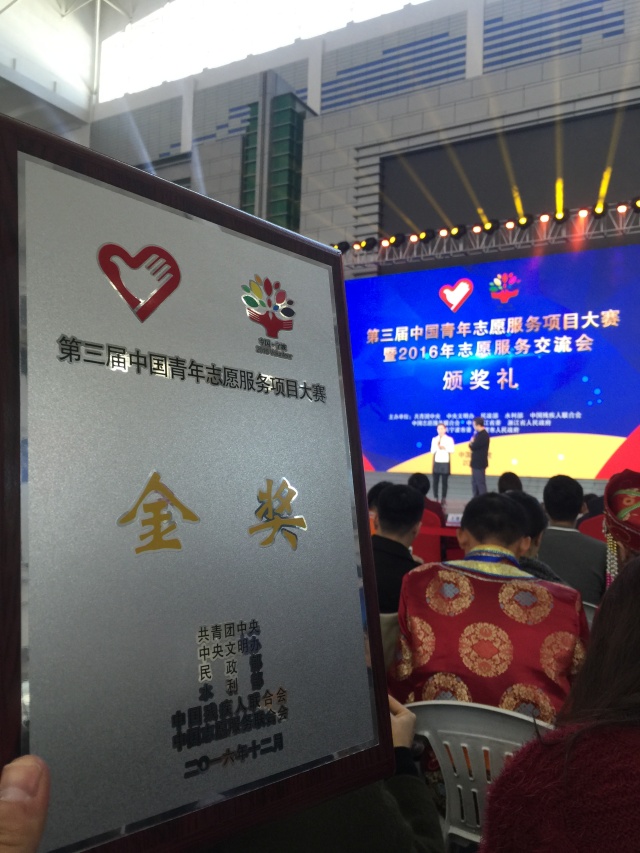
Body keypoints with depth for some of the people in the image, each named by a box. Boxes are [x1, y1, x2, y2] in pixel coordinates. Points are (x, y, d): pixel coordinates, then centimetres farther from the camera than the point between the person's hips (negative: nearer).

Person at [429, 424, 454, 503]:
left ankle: (444, 498, 8)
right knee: (435, 481, -1)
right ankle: (435, 498, 6)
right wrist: (437, 446, -13)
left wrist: (444, 448, -20)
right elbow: (432, 451, 3)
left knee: (445, 481, 1)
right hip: (436, 462, 2)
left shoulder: (449, 439, 2)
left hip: (445, 462, -2)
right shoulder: (434, 439, 9)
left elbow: (452, 450, -5)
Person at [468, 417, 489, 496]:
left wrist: (471, 443, -1)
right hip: (477, 462, 10)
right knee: (475, 483, 14)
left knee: (480, 483, -5)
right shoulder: (480, 434, 14)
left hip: (479, 463, -10)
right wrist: (472, 443, -6)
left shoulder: (483, 435, -19)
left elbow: (474, 446, -21)